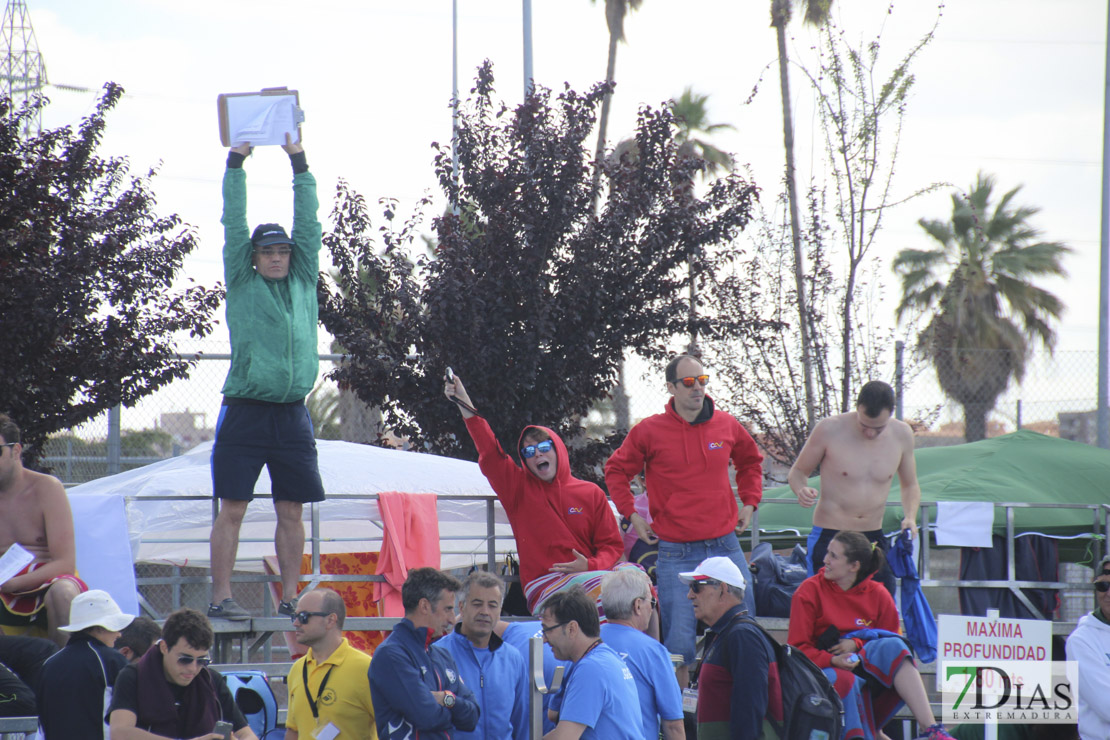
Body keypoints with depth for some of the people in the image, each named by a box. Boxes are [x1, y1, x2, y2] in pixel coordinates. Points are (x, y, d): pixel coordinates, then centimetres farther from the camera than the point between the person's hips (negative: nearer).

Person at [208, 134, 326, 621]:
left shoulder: (303, 282, 14)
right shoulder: (242, 284, 7)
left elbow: (309, 225, 15)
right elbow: (234, 225, 5)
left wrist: (299, 162, 14)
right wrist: (236, 163, 5)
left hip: (291, 413, 3)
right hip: (245, 411, -3)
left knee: (291, 511, 4)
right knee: (233, 508, -4)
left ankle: (290, 599, 8)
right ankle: (221, 597, -4)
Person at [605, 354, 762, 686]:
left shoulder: (726, 425, 6)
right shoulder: (649, 431, -1)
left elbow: (751, 462, 26)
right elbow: (616, 471, 12)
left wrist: (749, 503, 16)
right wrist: (632, 514, 3)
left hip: (725, 546, 3)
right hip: (676, 554, -3)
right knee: (678, 642, -6)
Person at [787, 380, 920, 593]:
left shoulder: (902, 435, 1)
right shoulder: (829, 430, -10)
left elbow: (910, 486, 17)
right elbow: (798, 472, 4)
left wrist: (910, 517, -3)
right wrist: (802, 490, -19)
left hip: (875, 538, 3)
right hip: (829, 537, -3)